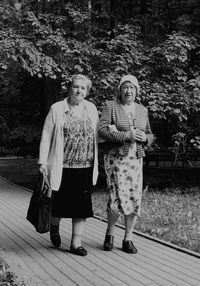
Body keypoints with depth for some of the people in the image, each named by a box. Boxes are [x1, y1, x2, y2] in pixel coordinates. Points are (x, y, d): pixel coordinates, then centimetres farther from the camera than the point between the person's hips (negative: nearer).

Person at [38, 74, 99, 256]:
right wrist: (43, 161, -6)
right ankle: (54, 226, 37)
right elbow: (46, 136, 0)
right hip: (63, 167, -3)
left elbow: (97, 135, 13)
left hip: (86, 167, 3)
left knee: (82, 206, 4)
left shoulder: (91, 109, 10)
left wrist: (97, 163, 8)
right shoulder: (57, 109, 0)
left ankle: (76, 243, 15)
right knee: (60, 202, 5)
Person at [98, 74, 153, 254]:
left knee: (134, 199, 2)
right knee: (118, 198, -13)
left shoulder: (142, 110, 12)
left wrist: (144, 138, -8)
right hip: (116, 158, -5)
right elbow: (102, 131, -12)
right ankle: (110, 232, 14)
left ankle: (128, 239, 16)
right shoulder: (111, 107, -2)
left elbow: (150, 136, 17)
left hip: (136, 159, 5)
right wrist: (126, 135, -20)